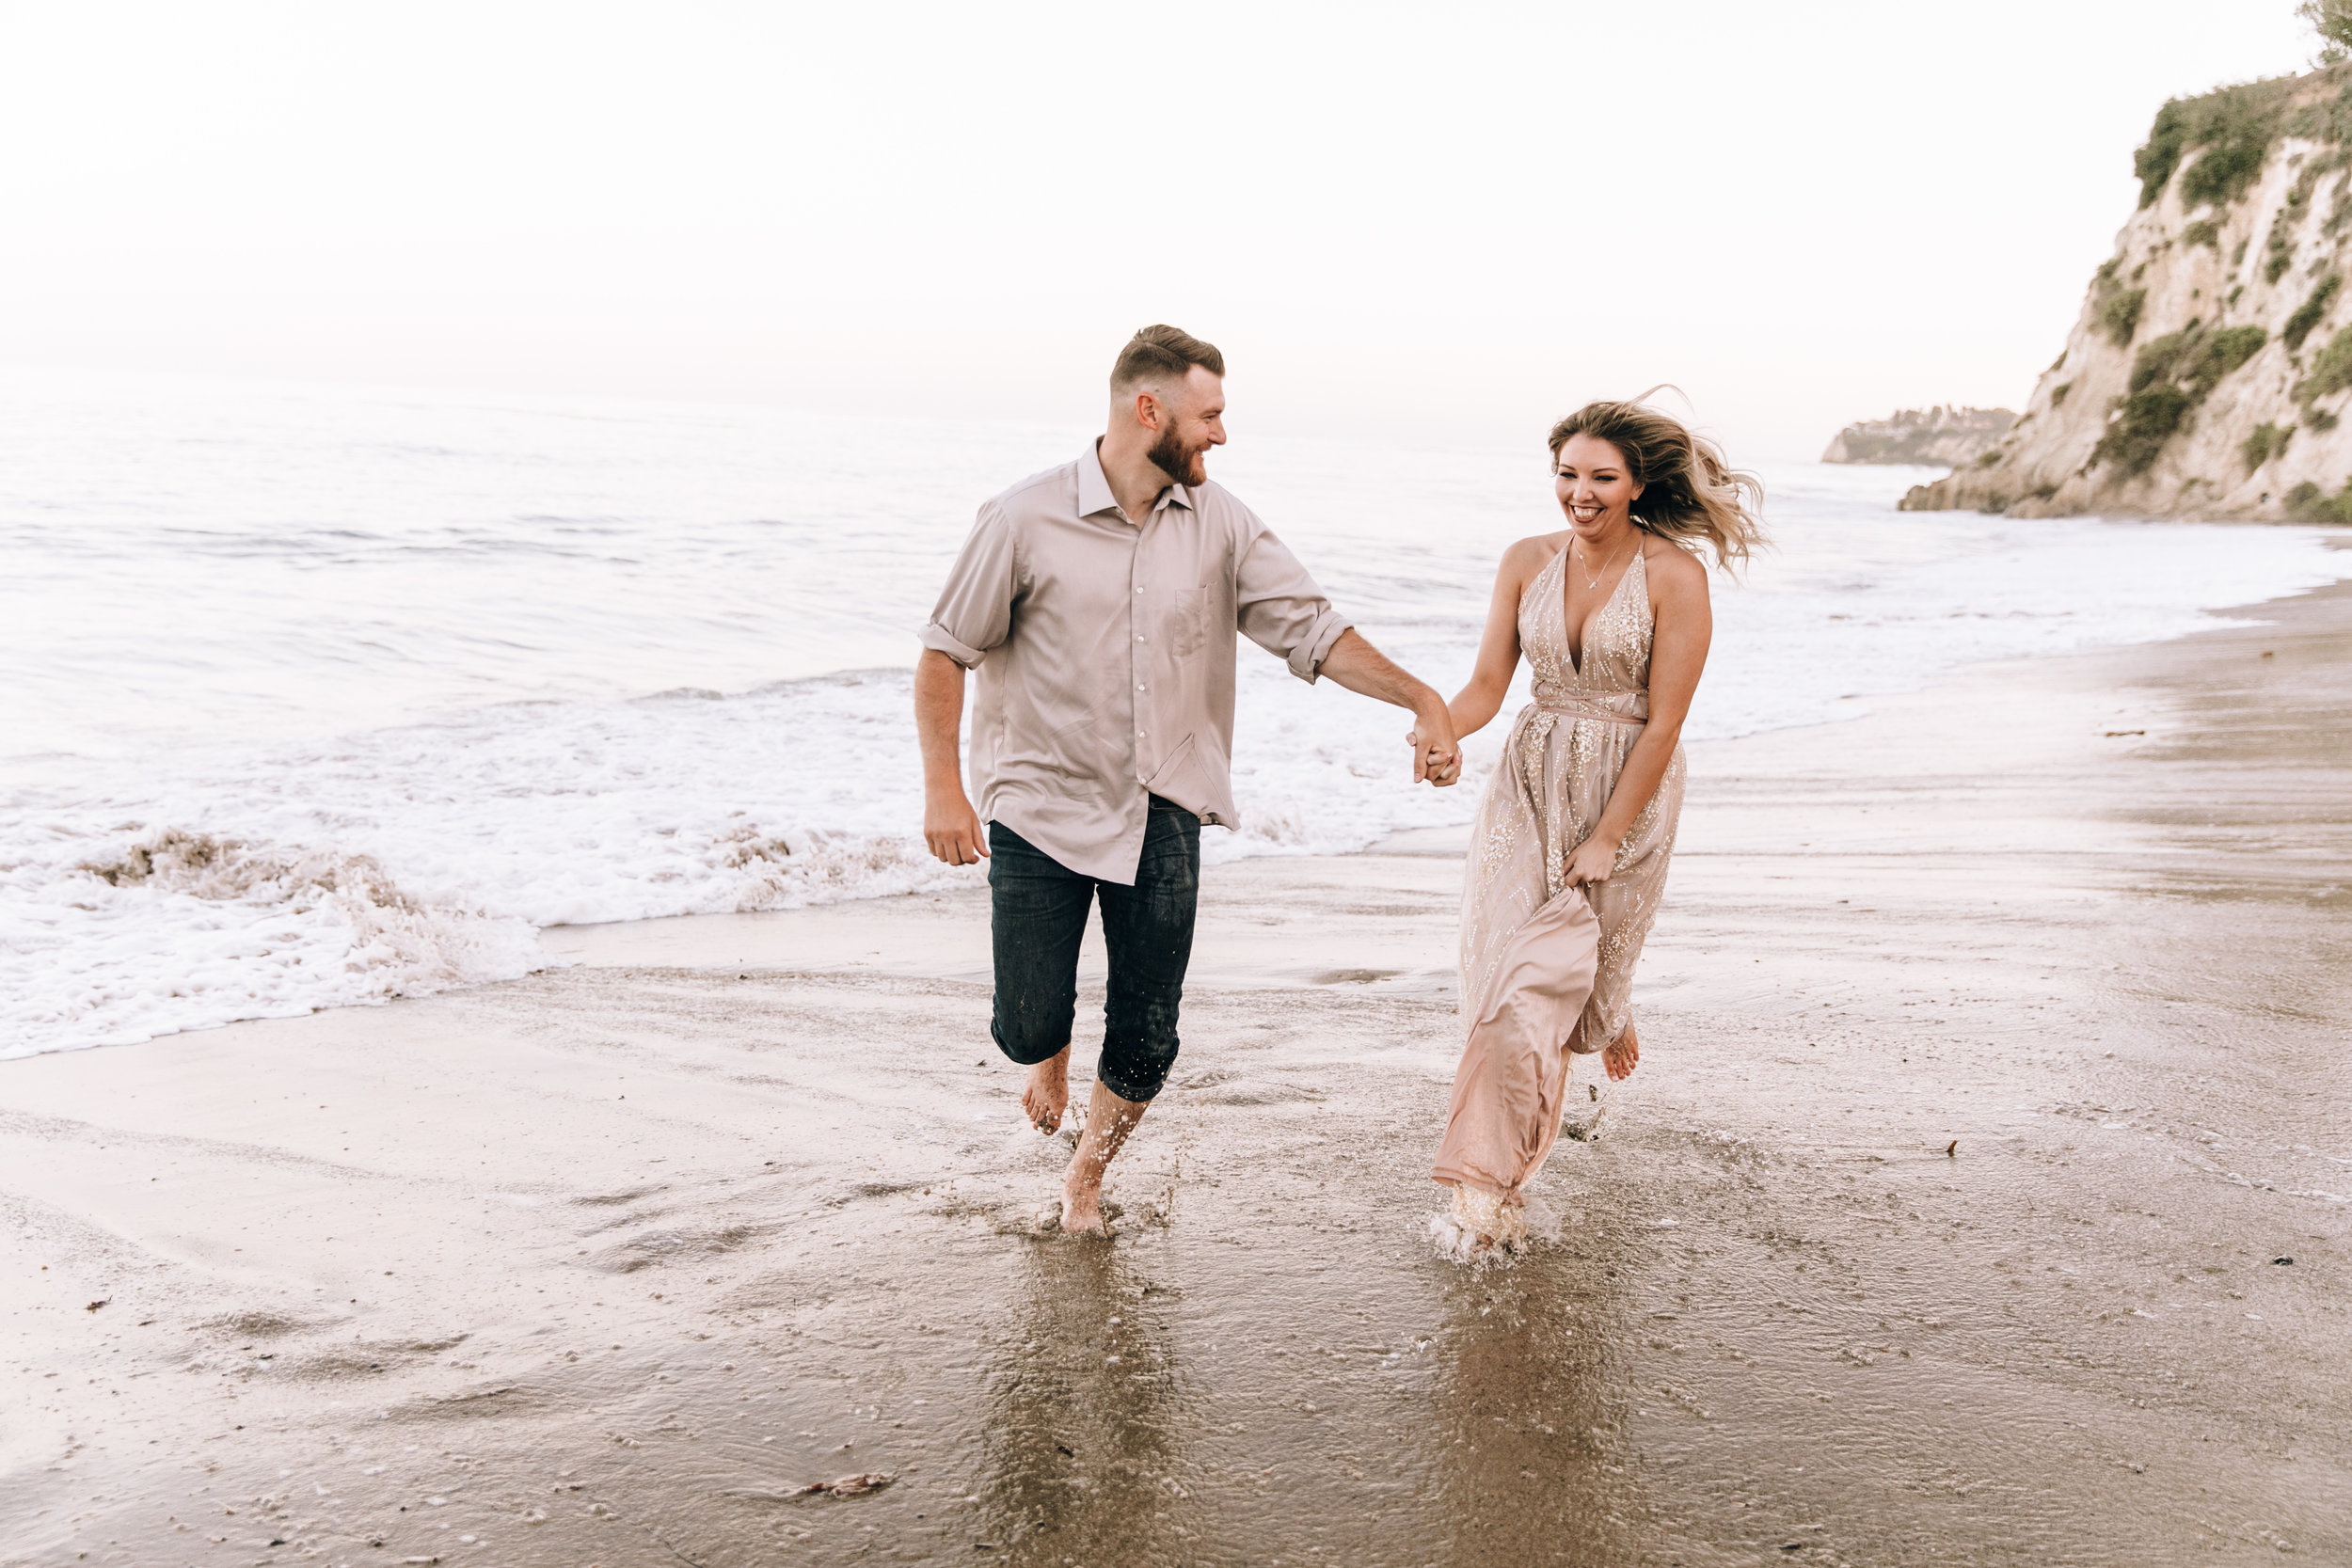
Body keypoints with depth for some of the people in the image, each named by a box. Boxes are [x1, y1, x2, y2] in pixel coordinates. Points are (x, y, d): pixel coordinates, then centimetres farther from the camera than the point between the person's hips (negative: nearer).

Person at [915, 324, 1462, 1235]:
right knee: (1027, 1025, -2)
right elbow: (945, 654, -5)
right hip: (1039, 808, -2)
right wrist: (942, 786, -14)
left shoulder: (1220, 525, 1)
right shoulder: (1027, 520, -9)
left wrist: (1420, 699, -13)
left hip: (1162, 816, 3)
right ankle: (1050, 1051, 39)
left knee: (1147, 1043, 5)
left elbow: (1312, 629, -1)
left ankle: (1085, 1180, 34)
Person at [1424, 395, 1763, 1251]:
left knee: (1539, 980, -1)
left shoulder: (1673, 575, -13)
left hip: (1626, 793, -3)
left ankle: (1496, 1179, 14)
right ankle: (1486, 1175, 19)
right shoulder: (1528, 562, 0)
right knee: (1503, 966, -1)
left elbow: (1663, 723, -14)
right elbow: (1487, 684, 0)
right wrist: (1436, 729, -22)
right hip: (1531, 784, 4)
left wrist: (1606, 840, -14)